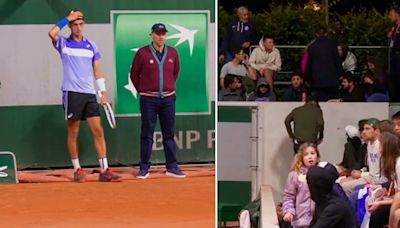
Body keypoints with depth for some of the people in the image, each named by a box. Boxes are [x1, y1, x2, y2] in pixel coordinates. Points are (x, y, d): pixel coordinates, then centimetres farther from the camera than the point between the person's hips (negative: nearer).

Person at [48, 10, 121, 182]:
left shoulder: (91, 46, 12)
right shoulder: (63, 44, 3)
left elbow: (97, 71, 15)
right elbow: (52, 34, -19)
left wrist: (103, 92, 7)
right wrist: (67, 19, -11)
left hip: (89, 93, 3)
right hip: (72, 92, -3)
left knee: (98, 130, -4)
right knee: (73, 132, 2)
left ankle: (104, 170, -4)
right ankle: (77, 169, 11)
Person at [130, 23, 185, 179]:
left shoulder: (173, 53, 4)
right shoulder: (142, 53, -6)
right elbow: (134, 74, 4)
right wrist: (143, 90, 9)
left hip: (168, 99, 3)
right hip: (148, 100, -3)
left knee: (169, 134, 7)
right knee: (147, 134, 1)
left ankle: (172, 167, 13)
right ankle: (144, 168, 5)